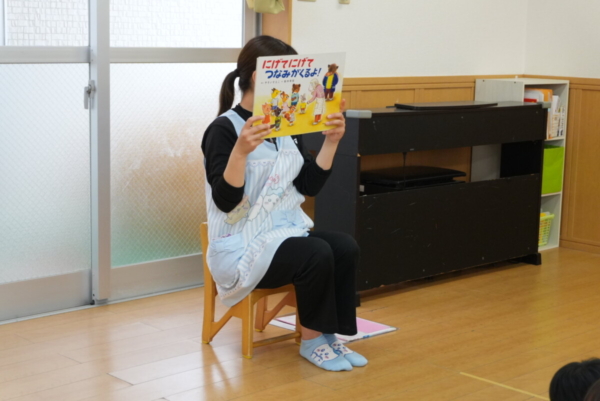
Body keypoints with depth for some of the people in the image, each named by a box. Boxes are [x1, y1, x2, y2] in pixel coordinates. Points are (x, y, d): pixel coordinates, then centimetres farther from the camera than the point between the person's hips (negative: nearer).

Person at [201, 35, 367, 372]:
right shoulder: (225, 129, -13)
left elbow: (310, 186, 8)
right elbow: (225, 201, -21)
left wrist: (331, 142, -2)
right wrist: (241, 151, -34)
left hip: (286, 232, 7)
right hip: (243, 246, -7)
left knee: (345, 247, -20)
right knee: (317, 254, -29)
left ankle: (330, 336, -8)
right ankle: (312, 340, -9)